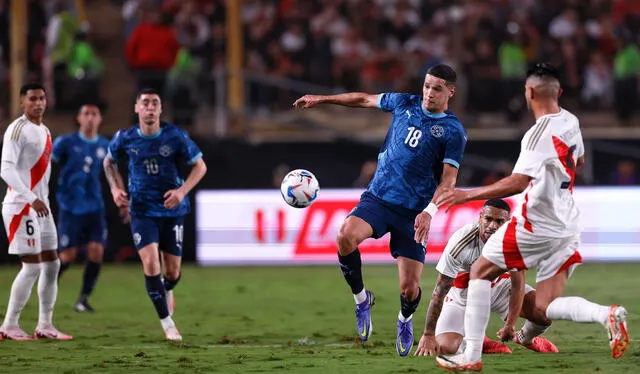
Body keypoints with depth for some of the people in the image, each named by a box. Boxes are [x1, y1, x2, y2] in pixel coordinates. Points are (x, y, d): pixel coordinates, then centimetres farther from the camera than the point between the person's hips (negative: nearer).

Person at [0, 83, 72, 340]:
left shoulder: (44, 131, 16)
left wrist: (44, 199, 16)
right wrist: (32, 199, -27)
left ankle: (45, 325, 13)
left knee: (52, 264, 8)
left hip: (41, 206, 9)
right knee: (32, 266, -10)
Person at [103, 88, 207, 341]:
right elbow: (109, 162, 15)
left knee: (172, 272, 6)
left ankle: (167, 290, 46)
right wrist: (115, 188, 0)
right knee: (151, 263, -19)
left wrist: (182, 190, -16)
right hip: (142, 211, 0)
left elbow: (200, 166, -1)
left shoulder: (175, 137, -9)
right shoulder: (125, 138, -5)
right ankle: (168, 325, -8)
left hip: (172, 211, 0)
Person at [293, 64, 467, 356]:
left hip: (413, 212, -3)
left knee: (409, 288, -8)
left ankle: (405, 320, 31)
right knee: (346, 236, -30)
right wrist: (321, 99, 26)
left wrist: (429, 211, -28)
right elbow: (365, 100, 23)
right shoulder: (405, 104, 7)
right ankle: (361, 298, -3)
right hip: (378, 197, 3)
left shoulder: (453, 131, -5)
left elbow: (448, 178, -12)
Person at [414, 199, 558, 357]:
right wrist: (428, 336, -27)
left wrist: (510, 325, -25)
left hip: (499, 286, 2)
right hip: (463, 295, -2)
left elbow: (518, 284, -18)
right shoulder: (461, 242, -31)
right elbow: (440, 290, -27)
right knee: (444, 348, -22)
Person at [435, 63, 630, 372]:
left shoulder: (540, 134, -19)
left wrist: (467, 195, -27)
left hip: (536, 227, -8)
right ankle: (607, 315, -15)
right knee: (544, 311, 8)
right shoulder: (570, 122, 7)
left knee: (481, 272, 11)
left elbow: (518, 182, -29)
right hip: (567, 227, 8)